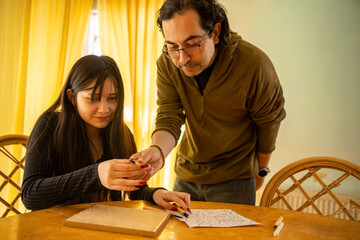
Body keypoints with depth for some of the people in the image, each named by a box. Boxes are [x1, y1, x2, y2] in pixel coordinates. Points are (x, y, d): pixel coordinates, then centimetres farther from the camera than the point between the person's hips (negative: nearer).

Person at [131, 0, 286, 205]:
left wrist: (261, 170, 6)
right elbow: (169, 118, -18)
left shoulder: (255, 65, -24)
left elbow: (269, 122, -8)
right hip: (186, 175, 4)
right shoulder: (167, 64, -15)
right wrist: (158, 150, -42)